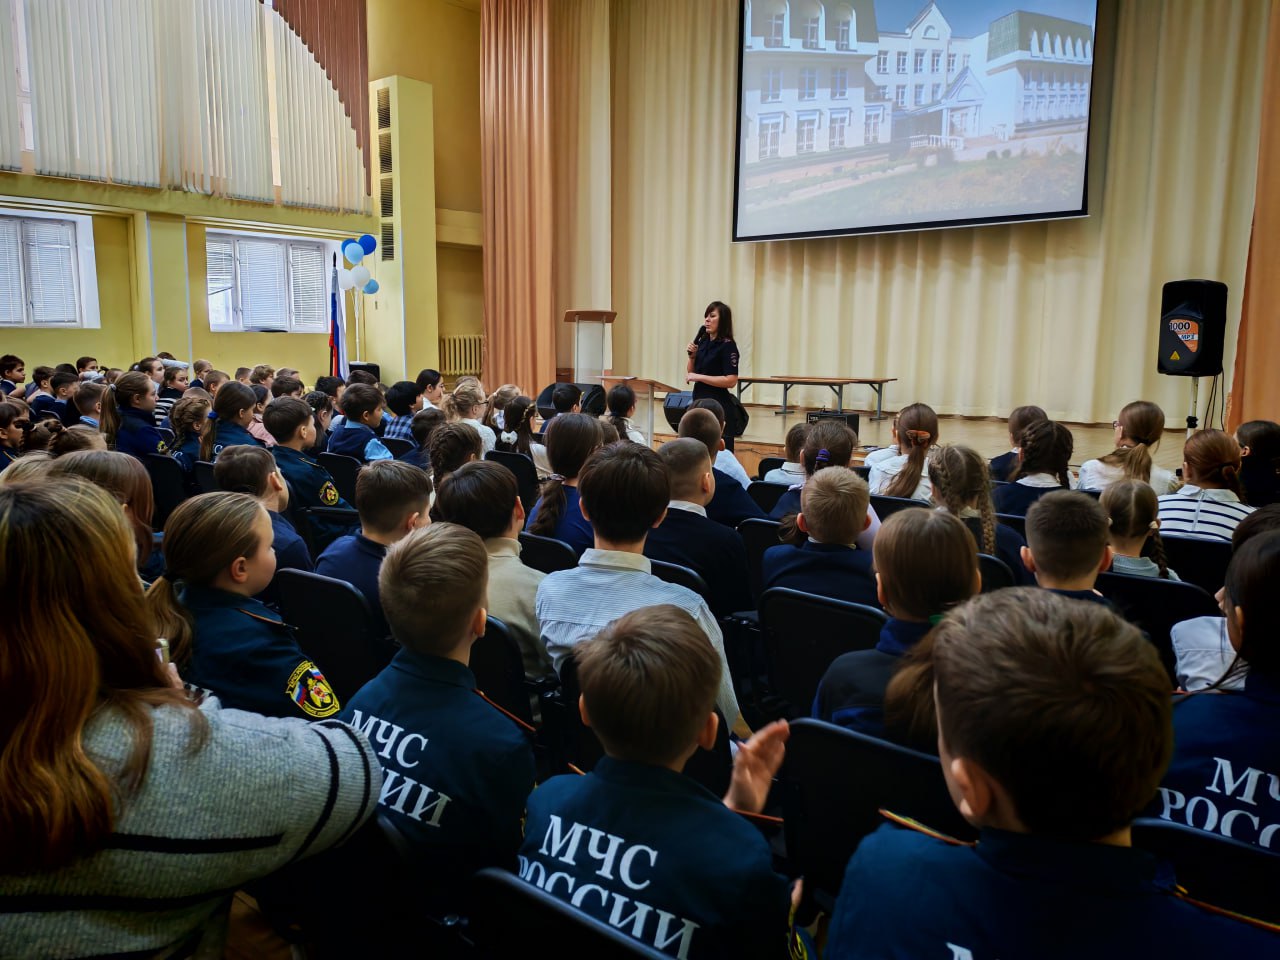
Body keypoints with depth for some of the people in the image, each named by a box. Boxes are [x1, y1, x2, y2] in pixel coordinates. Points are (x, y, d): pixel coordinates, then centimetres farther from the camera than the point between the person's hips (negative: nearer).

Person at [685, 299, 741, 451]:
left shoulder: (728, 346, -11)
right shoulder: (703, 342, 9)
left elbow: (731, 381, -20)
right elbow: (691, 373, 17)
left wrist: (699, 377, -18)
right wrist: (692, 356, -1)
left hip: (719, 406, -7)